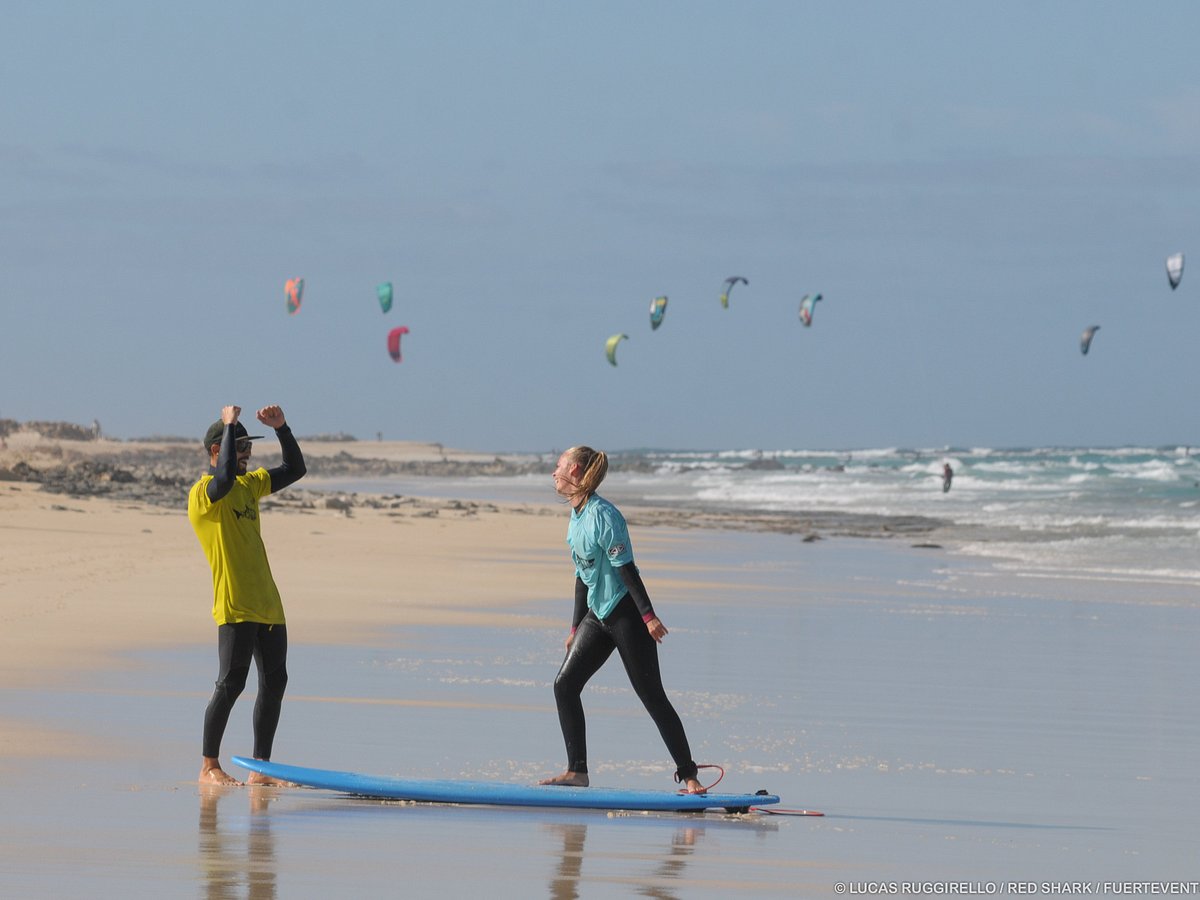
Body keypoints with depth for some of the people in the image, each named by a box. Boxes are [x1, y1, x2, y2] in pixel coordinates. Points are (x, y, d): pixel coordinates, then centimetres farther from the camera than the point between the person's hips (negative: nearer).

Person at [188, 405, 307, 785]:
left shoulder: (249, 486, 17)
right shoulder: (202, 493, -9)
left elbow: (295, 469, 24)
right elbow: (225, 478, -31)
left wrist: (281, 428, 10)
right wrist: (229, 425, -21)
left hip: (268, 605, 8)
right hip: (234, 607, -8)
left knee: (274, 683, 7)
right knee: (231, 684, -9)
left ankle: (260, 769, 12)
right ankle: (209, 766, 0)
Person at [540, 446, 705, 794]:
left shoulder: (603, 515, -17)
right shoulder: (575, 518, 11)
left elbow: (625, 568, -20)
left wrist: (648, 616, -23)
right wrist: (576, 628, 21)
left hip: (626, 614, -9)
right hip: (598, 615, 9)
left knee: (651, 696, -7)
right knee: (565, 685, 2)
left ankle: (689, 776, -2)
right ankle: (577, 771, 7)